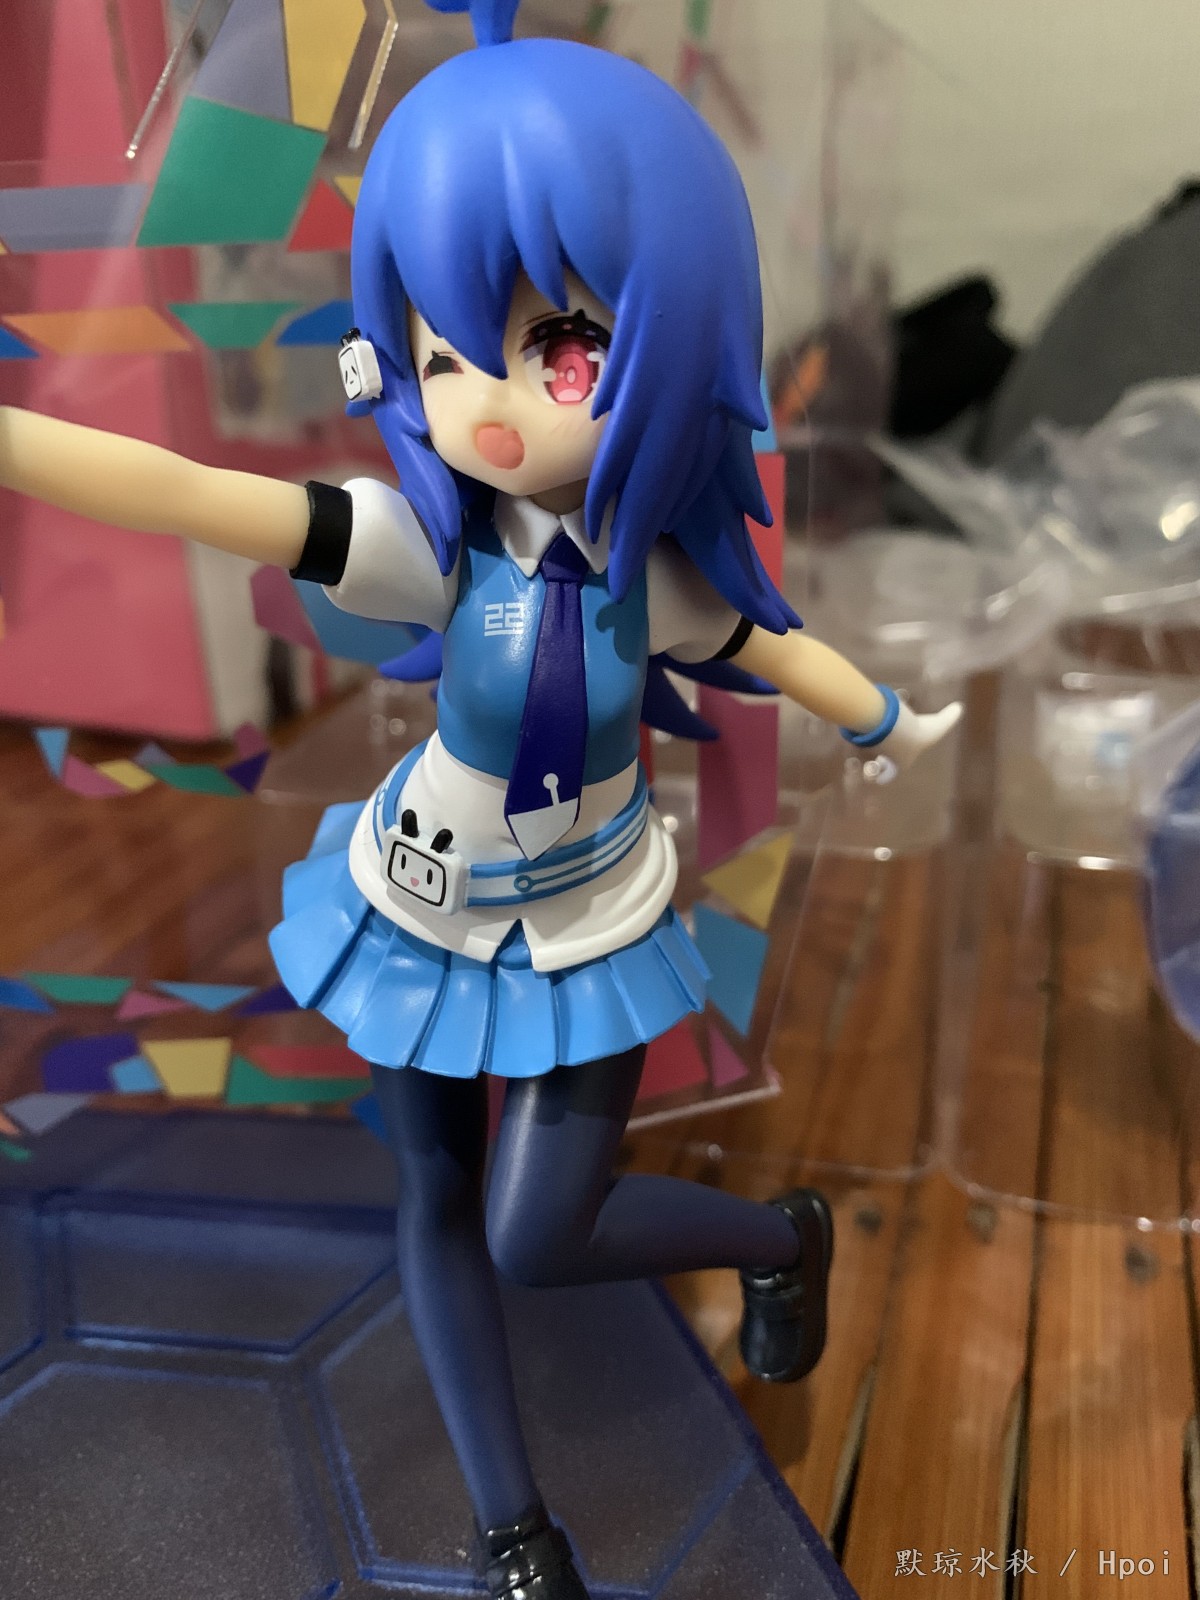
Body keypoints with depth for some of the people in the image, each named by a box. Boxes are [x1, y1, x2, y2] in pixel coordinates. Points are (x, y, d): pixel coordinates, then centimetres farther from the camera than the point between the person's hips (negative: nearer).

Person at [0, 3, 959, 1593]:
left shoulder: (648, 561, -16)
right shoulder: (433, 540, -22)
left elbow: (768, 642, 4)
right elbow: (193, 497, -32)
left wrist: (890, 723, 21)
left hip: (589, 934, -1)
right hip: (425, 915, 1)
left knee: (534, 1238, 0)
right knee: (437, 1204, 12)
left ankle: (789, 1235, 28)